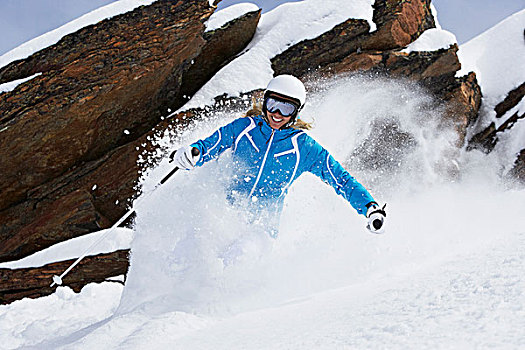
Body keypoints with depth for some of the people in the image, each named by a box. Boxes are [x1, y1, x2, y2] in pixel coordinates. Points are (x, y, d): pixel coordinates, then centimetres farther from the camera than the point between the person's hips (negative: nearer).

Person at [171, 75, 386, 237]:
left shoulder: (305, 148, 1)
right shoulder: (244, 128, 5)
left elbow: (342, 180, 3)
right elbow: (208, 146, 10)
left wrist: (370, 207, -9)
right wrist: (191, 154, -14)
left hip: (265, 223, -2)